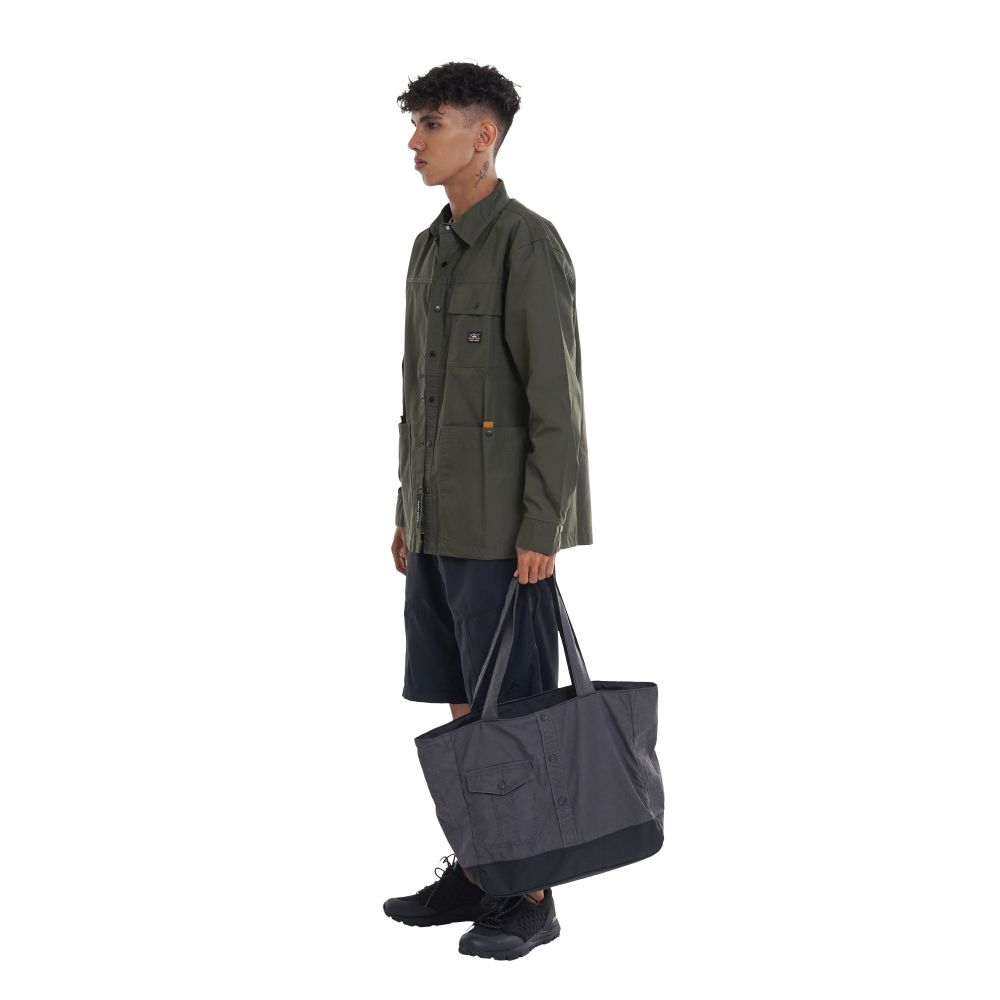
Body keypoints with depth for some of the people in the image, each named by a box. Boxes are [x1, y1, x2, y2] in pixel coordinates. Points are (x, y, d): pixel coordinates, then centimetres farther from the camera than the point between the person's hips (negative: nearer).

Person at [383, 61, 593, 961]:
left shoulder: (530, 244, -12)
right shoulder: (431, 250, 14)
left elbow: (558, 396, -16)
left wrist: (541, 530, -19)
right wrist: (407, 512, 17)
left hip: (506, 530, -8)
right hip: (441, 524, 8)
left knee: (513, 711, -3)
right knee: (463, 706, 12)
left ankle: (530, 896, 7)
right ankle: (477, 871, 22)